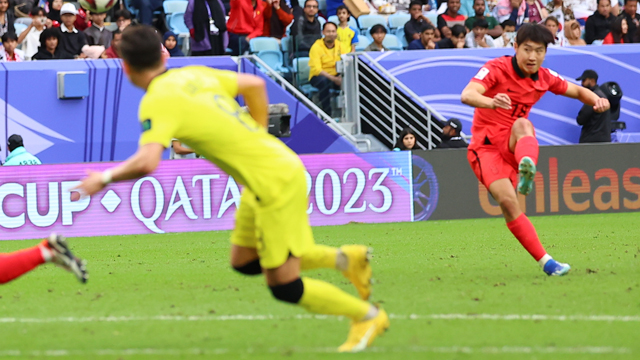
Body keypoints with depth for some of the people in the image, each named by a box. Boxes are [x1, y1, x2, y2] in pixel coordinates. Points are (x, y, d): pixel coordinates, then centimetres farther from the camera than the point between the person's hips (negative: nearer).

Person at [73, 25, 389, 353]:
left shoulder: (157, 103, -16)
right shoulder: (194, 74, 8)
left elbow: (147, 163, -30)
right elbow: (255, 85, 19)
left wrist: (105, 178, -13)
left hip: (277, 183, -9)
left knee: (284, 287, 3)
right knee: (244, 262, 21)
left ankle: (368, 316, 18)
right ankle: (343, 258, 23)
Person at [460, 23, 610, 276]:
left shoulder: (544, 78, 4)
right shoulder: (496, 69, -12)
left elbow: (578, 91, 21)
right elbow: (467, 95, -29)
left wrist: (597, 100, -4)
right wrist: (493, 102, -52)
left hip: (514, 146, 3)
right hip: (486, 148, -3)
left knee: (523, 124, -33)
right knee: (508, 201, -26)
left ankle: (527, 169, -65)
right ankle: (545, 262, -25)